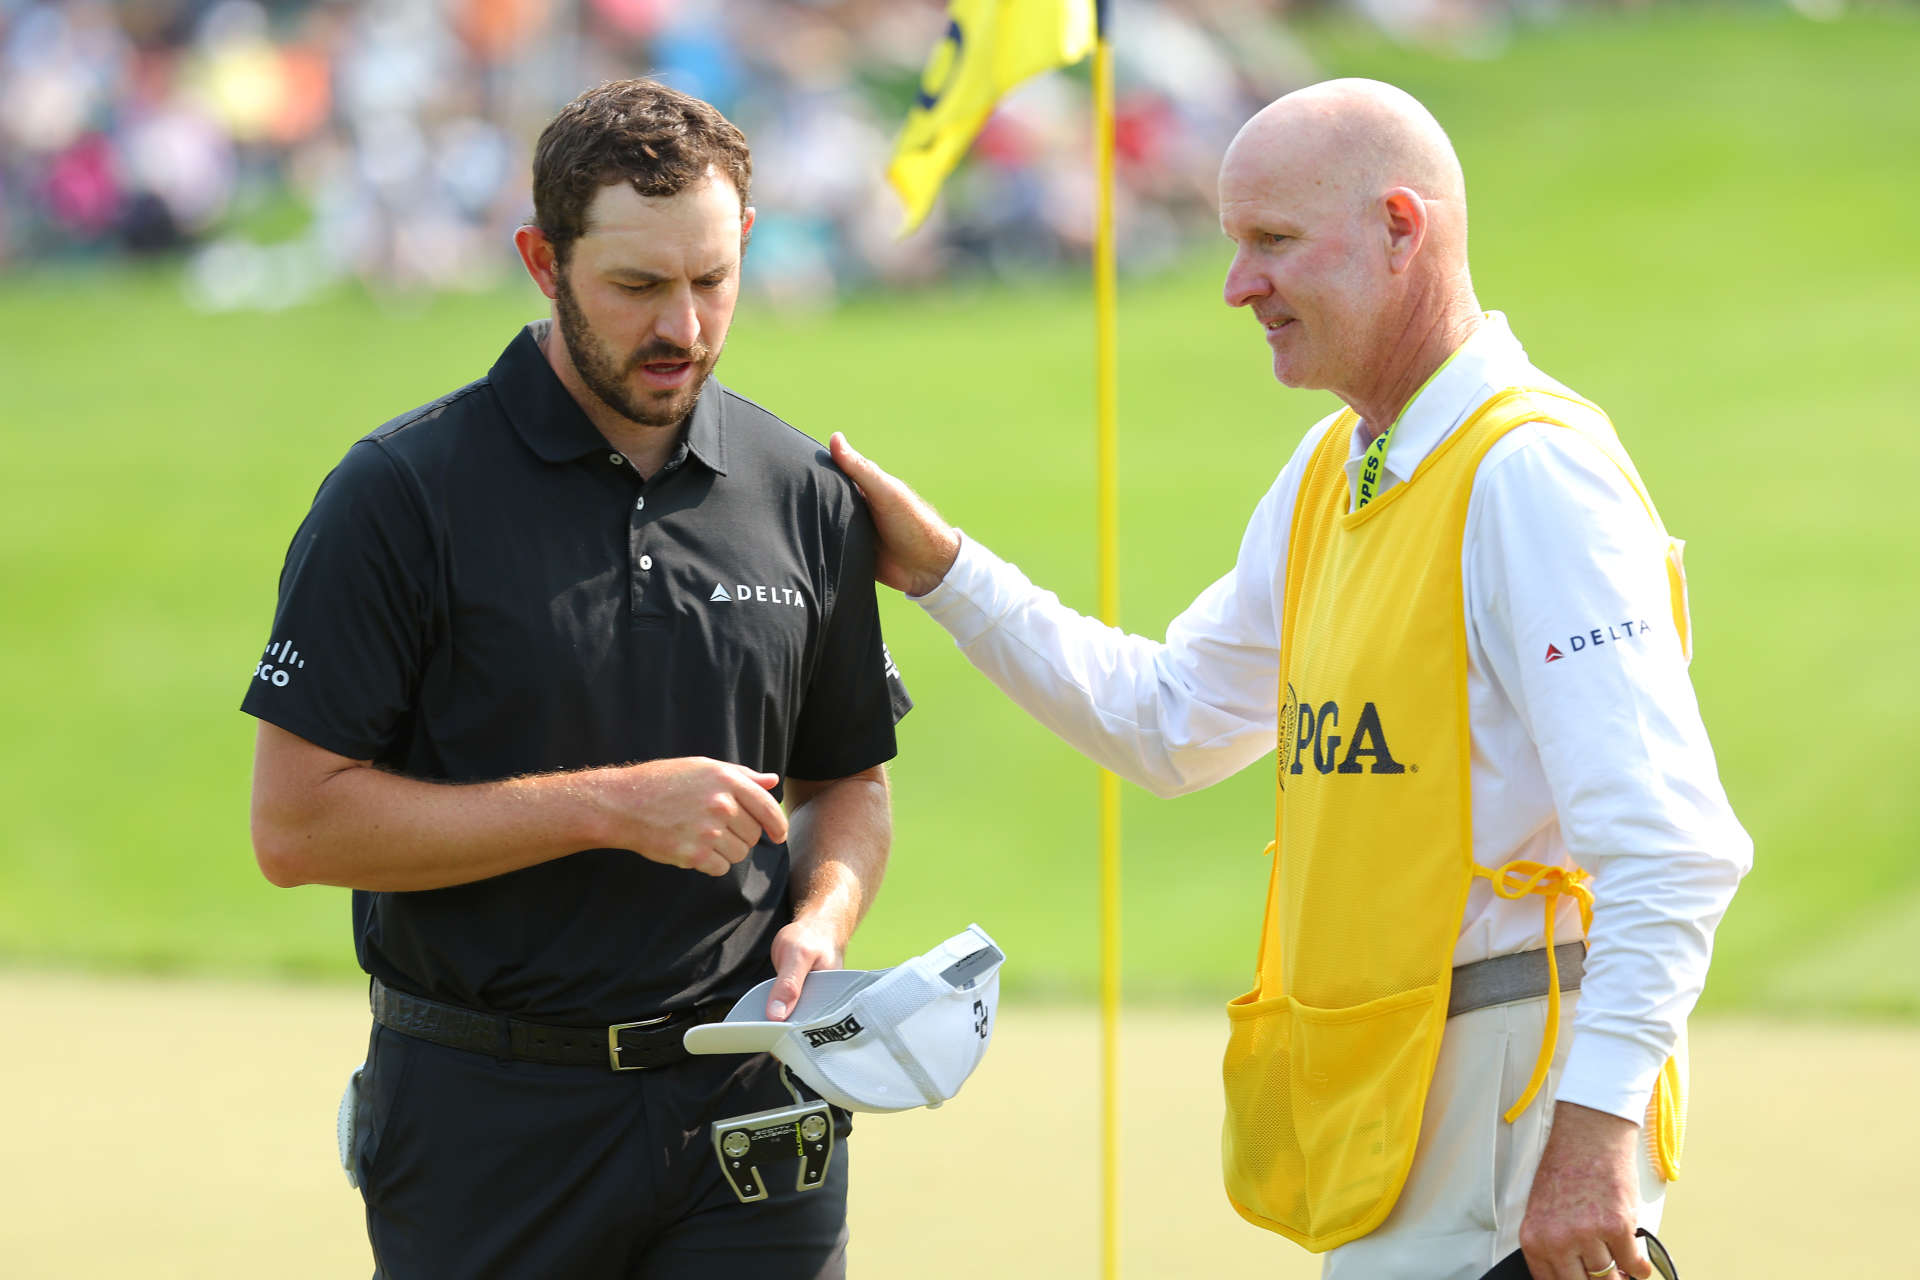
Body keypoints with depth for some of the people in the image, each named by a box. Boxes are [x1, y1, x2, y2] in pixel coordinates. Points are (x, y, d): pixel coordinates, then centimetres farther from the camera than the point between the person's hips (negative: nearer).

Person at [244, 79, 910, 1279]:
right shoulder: (403, 494, -7)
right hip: (488, 1122, -3)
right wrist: (609, 807, -15)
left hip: (750, 1122, 3)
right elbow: (299, 822, -11)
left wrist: (821, 922, -4)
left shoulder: (806, 494, 6)